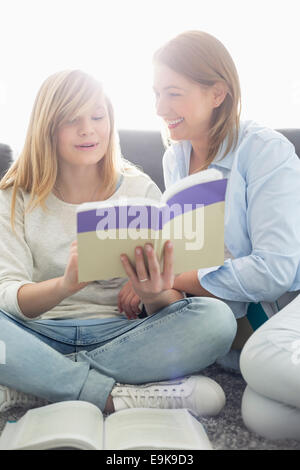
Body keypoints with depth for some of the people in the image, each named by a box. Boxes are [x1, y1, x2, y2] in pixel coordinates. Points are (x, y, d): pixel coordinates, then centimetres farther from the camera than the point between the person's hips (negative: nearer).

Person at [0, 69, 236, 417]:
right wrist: (66, 284, -34)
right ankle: (115, 396, -22)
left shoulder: (140, 190, 3)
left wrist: (155, 295, -28)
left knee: (217, 318, -26)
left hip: (119, 334, 2)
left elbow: (172, 304, -2)